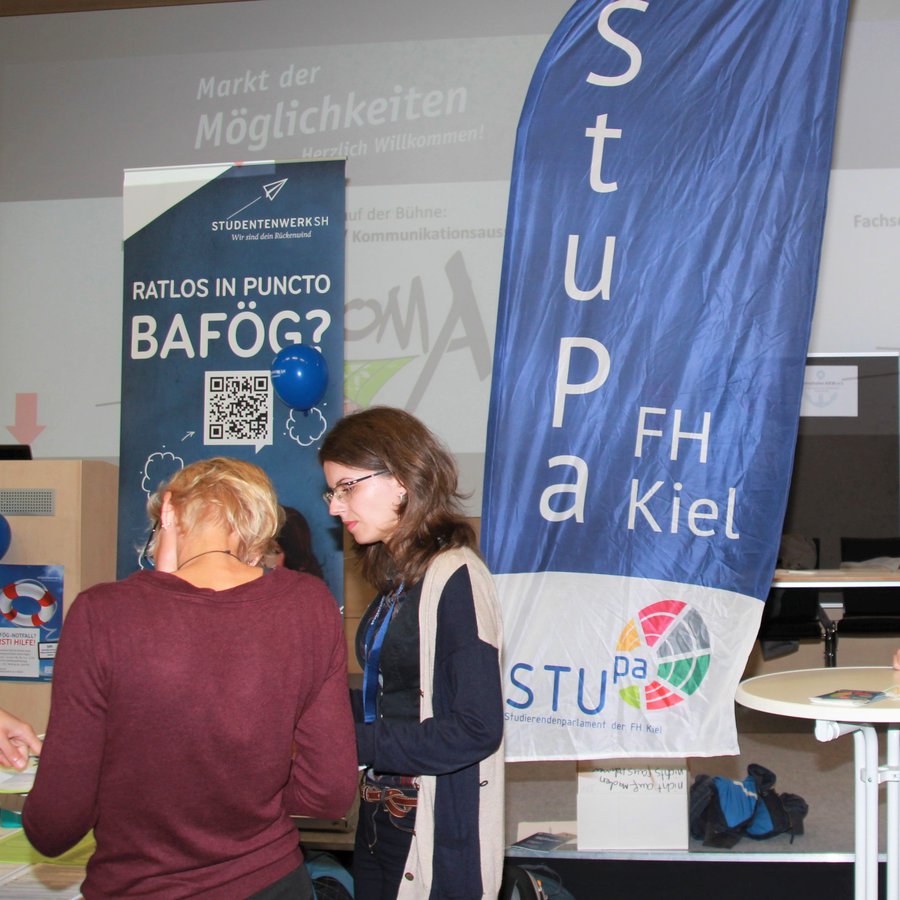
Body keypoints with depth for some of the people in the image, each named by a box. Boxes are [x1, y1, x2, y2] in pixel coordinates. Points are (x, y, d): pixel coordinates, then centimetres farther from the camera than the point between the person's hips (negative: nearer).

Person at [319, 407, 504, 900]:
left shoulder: (454, 576, -17)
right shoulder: (398, 576, 9)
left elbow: (477, 729, -21)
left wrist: (354, 742, -19)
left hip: (436, 839, -8)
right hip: (381, 821, 8)